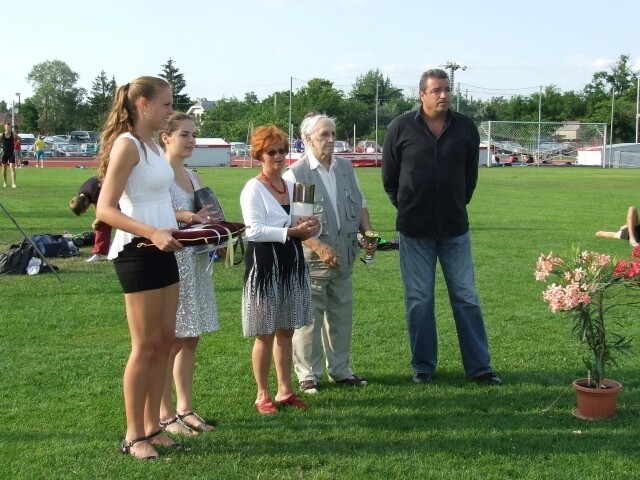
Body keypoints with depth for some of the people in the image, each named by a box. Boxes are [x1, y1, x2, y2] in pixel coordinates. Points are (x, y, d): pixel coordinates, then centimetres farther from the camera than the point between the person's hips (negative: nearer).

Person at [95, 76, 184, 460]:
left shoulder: (153, 145, 12)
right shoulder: (127, 144, -14)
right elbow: (105, 209, -20)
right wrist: (153, 233, -30)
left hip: (162, 251, 9)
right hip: (138, 252, -9)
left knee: (165, 341, 12)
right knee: (146, 346, -2)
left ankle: (152, 426, 22)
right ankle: (134, 436, 11)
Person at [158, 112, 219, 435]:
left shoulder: (193, 177, 16)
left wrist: (211, 226, 1)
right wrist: (187, 217, -26)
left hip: (195, 261, 8)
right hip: (169, 261, -8)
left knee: (190, 338, 11)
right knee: (169, 340, -2)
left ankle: (184, 408, 20)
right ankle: (165, 414, 8)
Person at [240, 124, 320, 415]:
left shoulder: (292, 185, 13)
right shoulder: (253, 189, -7)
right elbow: (254, 229, -18)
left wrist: (309, 227, -4)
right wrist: (292, 231, -23)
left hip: (291, 262, 7)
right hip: (265, 263, -6)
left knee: (286, 331, 12)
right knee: (265, 334, 1)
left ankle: (285, 390, 22)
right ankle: (262, 395, 12)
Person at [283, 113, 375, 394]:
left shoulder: (345, 168, 10)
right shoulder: (296, 174, -10)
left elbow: (360, 203, 20)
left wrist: (367, 232, 4)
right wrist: (319, 247, -22)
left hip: (344, 259, 6)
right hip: (311, 261, -6)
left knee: (341, 317, 14)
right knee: (309, 319, 1)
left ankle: (340, 369, 27)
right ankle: (308, 374, 14)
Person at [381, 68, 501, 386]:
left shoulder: (465, 128, 1)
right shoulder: (401, 128, -4)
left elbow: (470, 175, 13)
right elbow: (389, 177, 5)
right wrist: (407, 208, 10)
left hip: (455, 229, 2)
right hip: (414, 230, -1)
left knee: (466, 297, 6)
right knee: (419, 300, 6)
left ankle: (479, 366, 15)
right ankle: (423, 366, 18)